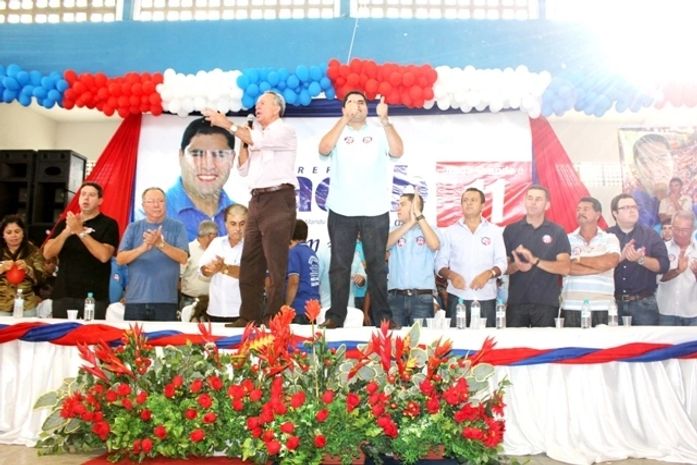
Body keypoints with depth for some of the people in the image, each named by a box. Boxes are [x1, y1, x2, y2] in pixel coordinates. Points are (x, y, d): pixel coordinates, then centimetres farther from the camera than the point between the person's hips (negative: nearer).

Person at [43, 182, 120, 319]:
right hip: (63, 294, 4)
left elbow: (104, 255, -14)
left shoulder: (108, 224, 0)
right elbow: (47, 254, 4)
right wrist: (67, 231, -12)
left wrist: (80, 231, -16)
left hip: (94, 296, -4)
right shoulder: (65, 222, 14)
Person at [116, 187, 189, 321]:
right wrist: (143, 248, -19)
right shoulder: (133, 228, 8)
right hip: (135, 299, 2)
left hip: (166, 300, -1)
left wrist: (161, 244, -22)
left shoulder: (177, 227, 4)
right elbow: (120, 259, -1)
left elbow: (183, 258, -7)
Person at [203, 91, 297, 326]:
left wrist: (227, 124, -14)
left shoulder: (285, 131, 0)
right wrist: (243, 141, 9)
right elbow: (243, 170, 19)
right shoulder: (256, 134, 22)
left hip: (278, 200, -8)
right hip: (257, 201, 8)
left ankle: (273, 320, -3)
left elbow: (258, 140, -18)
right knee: (250, 263, 6)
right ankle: (249, 317, 12)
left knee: (275, 265, -7)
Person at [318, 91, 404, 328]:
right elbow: (324, 149, -12)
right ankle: (335, 316, 9)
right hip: (341, 212, 1)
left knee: (376, 264, 5)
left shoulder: (380, 134, 8)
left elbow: (398, 151, -9)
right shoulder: (337, 133, 9)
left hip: (375, 212, 0)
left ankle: (383, 316, 10)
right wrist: (345, 119, -15)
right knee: (339, 264, 3)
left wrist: (384, 120, -16)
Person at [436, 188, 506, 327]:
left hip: (486, 298, 0)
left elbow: (502, 262, 4)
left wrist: (488, 274, -15)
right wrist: (451, 275, -14)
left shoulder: (494, 231, 7)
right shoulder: (450, 231, 7)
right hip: (457, 297, 0)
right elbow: (440, 263, 6)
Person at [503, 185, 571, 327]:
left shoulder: (557, 232, 4)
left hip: (547, 303, 0)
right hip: (516, 302, 1)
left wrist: (535, 260, -19)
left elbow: (565, 268, -5)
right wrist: (516, 266, -17)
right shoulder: (511, 230, 7)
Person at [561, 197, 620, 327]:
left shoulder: (610, 239, 8)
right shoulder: (567, 239, 7)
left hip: (602, 307, 0)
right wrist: (599, 266, -8)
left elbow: (610, 262, -11)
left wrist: (578, 259, -4)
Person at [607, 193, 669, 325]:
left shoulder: (650, 234, 5)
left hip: (643, 303, 0)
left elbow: (663, 265, -3)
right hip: (613, 302, 0)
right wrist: (620, 257, -22)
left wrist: (641, 259, -20)